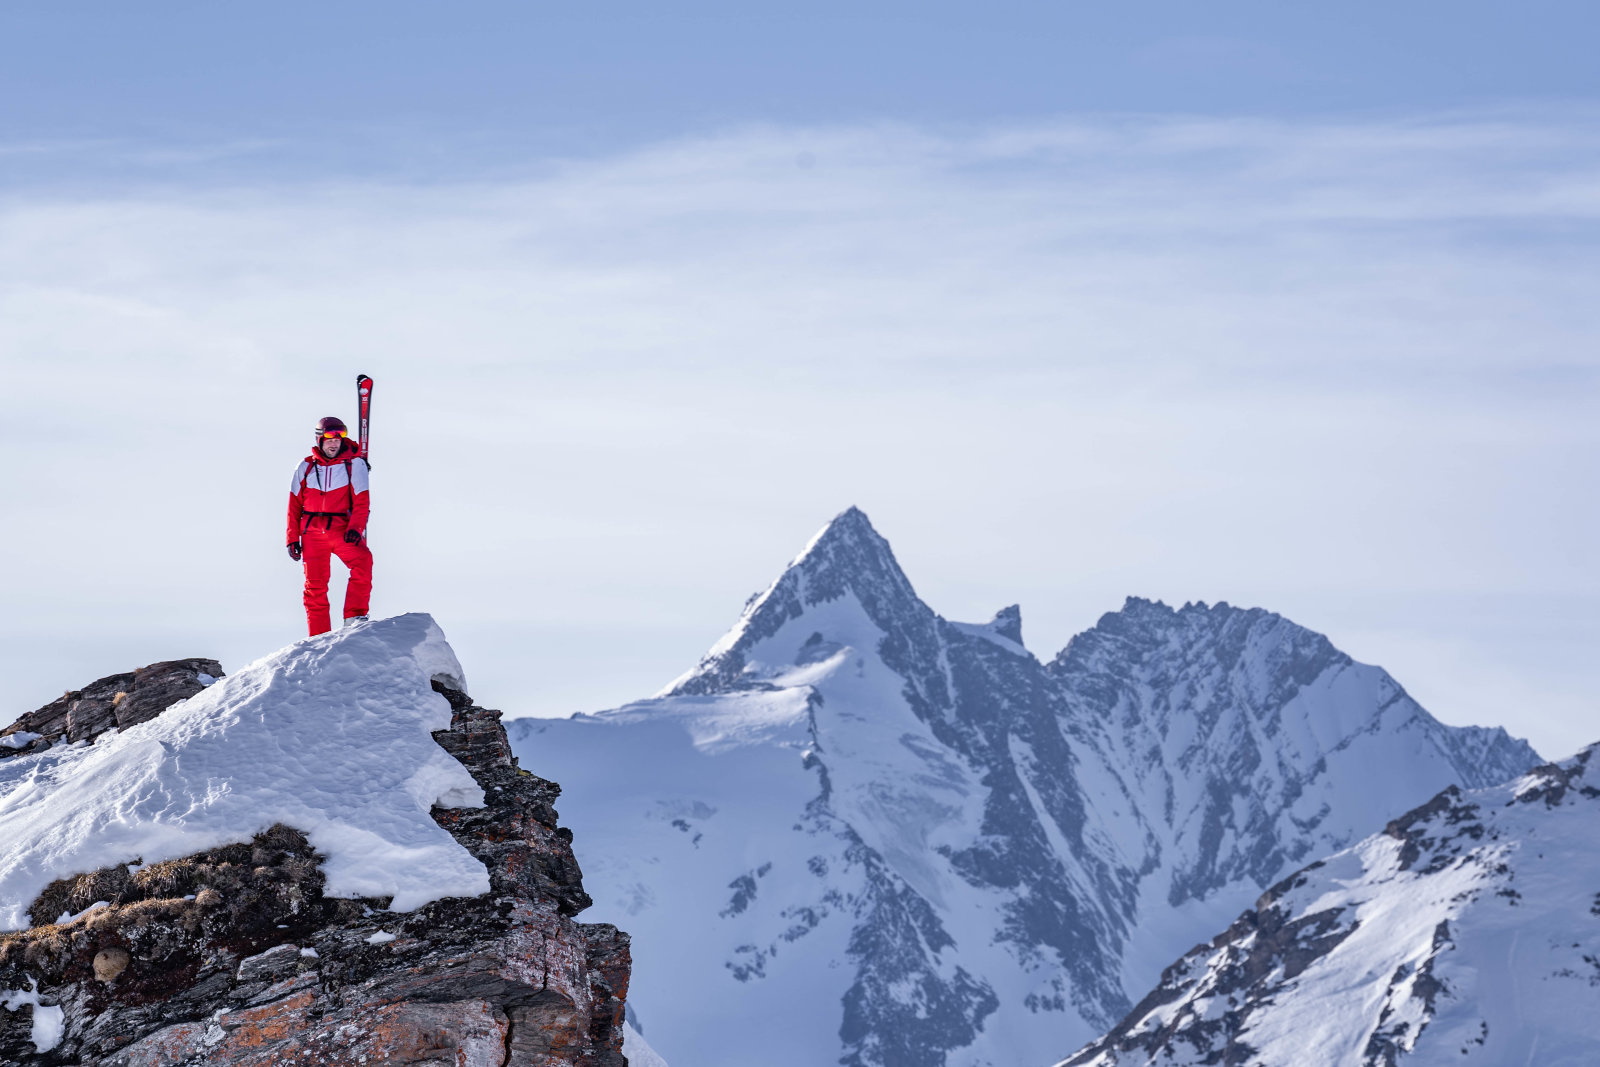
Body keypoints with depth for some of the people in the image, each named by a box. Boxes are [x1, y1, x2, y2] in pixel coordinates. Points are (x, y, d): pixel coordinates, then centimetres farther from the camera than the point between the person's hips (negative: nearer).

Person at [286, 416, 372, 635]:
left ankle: (354, 617, -24)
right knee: (315, 584, -2)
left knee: (362, 562, -28)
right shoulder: (306, 467, 9)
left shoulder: (354, 463, 3)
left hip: (343, 529, -1)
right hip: (312, 531, 2)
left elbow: (362, 501, -2)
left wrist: (355, 527, -19)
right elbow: (294, 505, 13)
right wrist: (293, 539, 7)